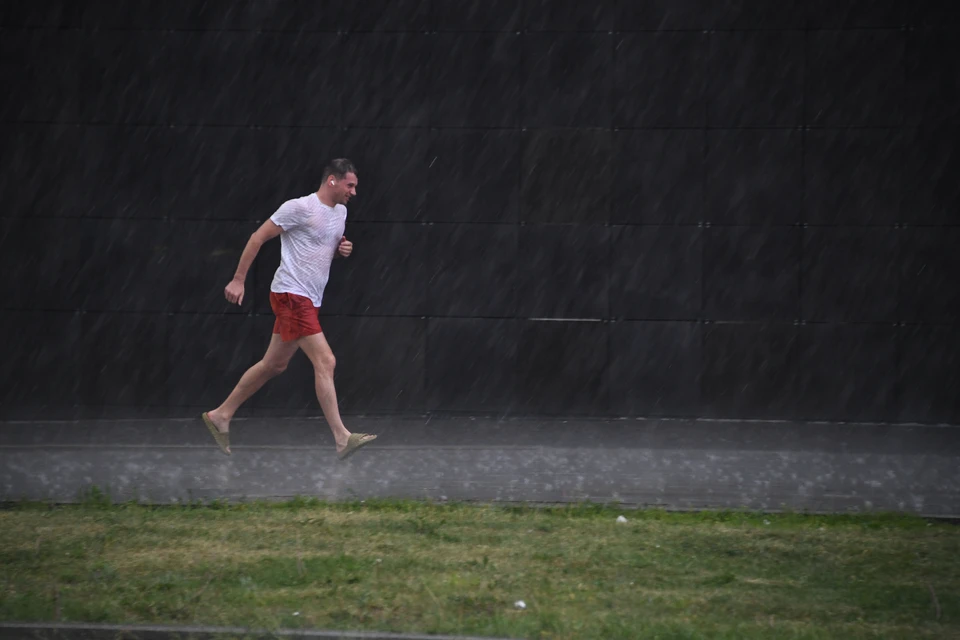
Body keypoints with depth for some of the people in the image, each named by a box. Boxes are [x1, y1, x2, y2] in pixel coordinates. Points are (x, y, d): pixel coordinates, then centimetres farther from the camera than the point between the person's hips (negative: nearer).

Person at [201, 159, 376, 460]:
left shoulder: (340, 212, 14)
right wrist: (238, 279, -13)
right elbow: (258, 237, -10)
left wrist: (342, 249, 5)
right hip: (291, 295, -9)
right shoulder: (299, 208, -13)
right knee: (325, 361, -16)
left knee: (274, 365, 14)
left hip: (309, 300, 9)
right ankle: (342, 439, -19)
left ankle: (220, 415, 26)